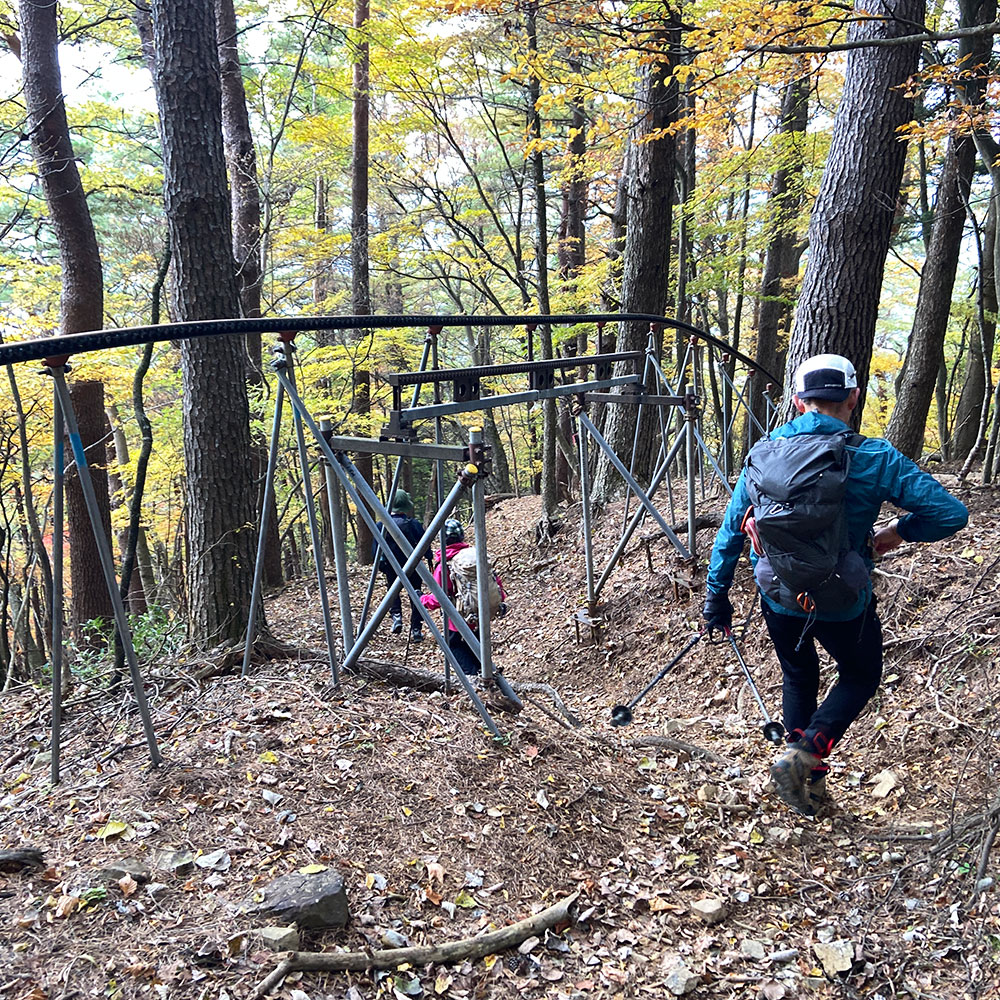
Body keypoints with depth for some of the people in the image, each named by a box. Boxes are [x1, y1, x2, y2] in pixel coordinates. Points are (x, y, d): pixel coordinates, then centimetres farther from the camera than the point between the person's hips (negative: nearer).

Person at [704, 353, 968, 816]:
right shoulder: (875, 458, -16)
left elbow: (731, 529, -1)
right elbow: (951, 514, -17)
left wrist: (717, 595, 9)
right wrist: (900, 530, 2)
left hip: (778, 596, 3)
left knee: (798, 679, 25)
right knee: (861, 675, 23)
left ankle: (808, 784, 31)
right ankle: (806, 753, 3)